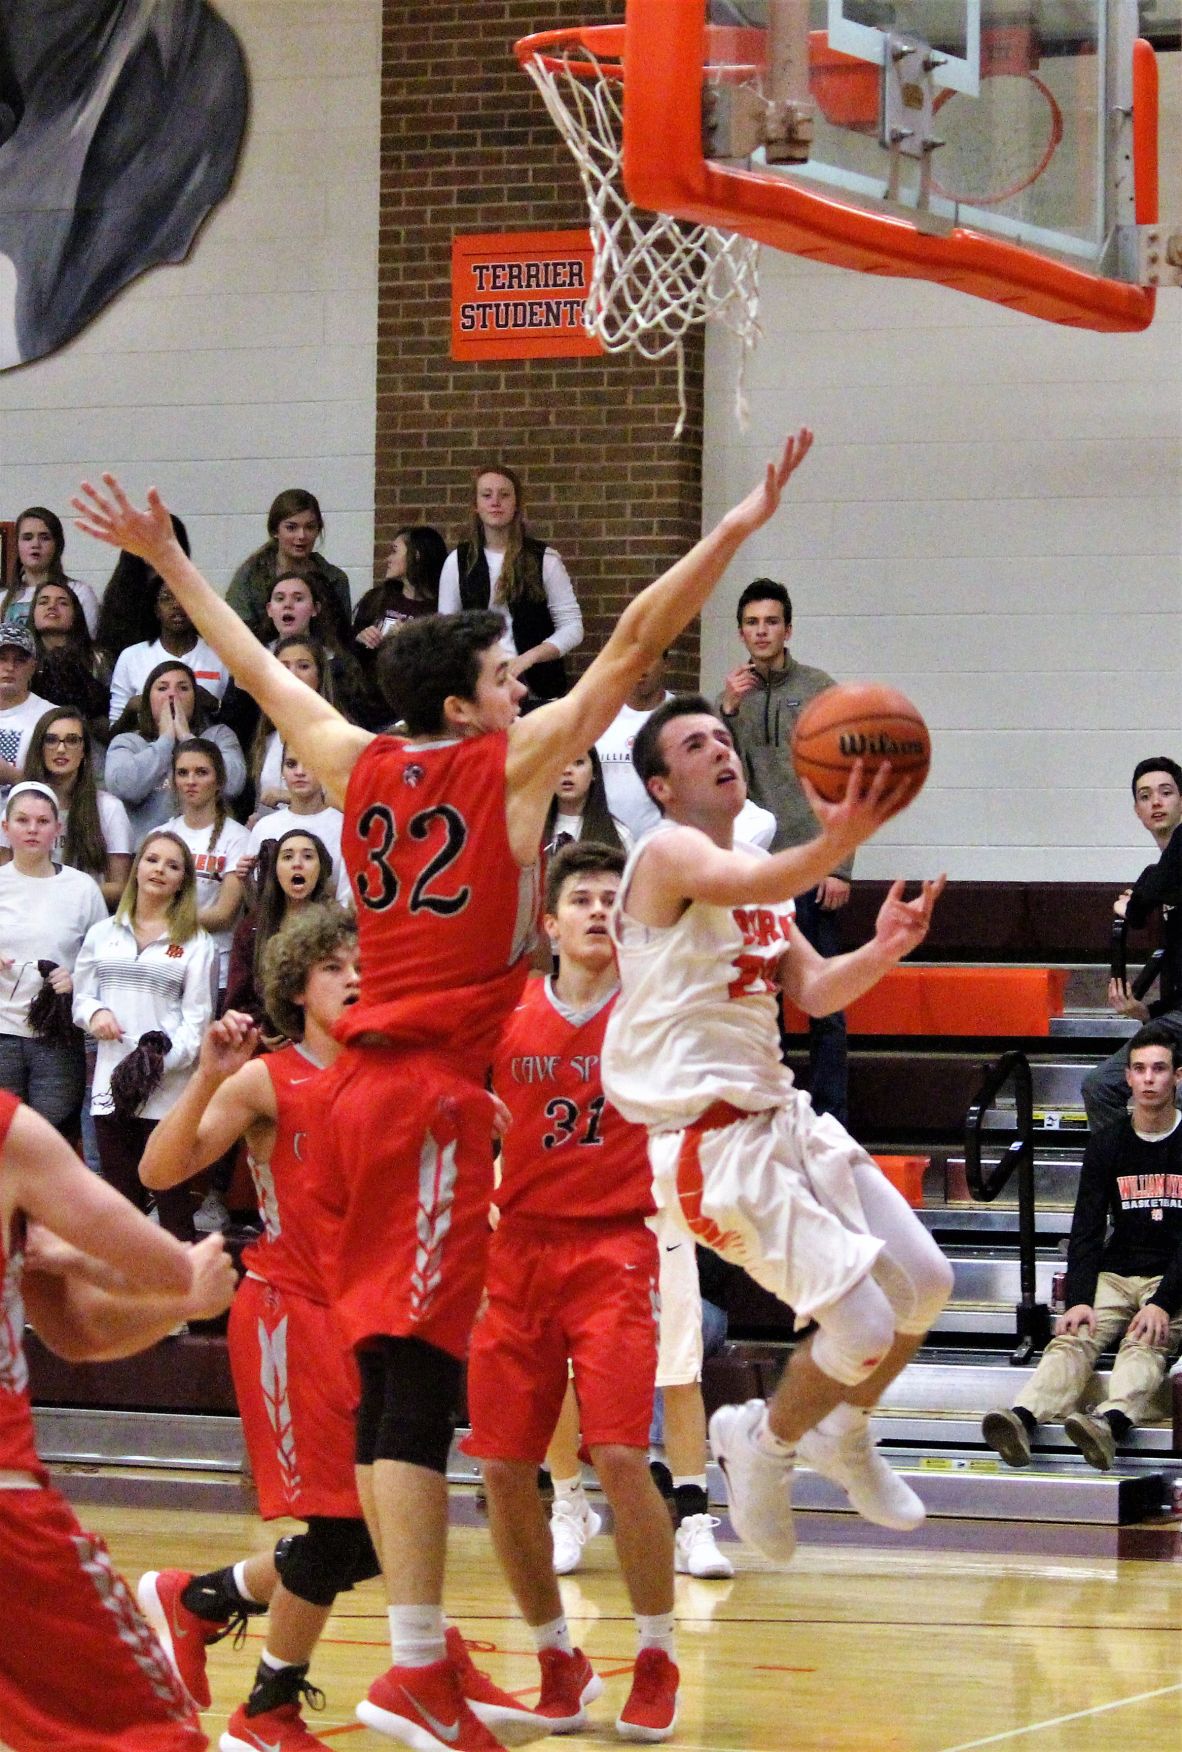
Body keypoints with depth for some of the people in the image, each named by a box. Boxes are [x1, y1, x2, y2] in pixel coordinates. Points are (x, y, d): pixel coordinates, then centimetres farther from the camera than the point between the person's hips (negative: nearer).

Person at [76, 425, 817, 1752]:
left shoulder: (359, 769, 13)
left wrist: (166, 558, 37)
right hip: (436, 1092, -7)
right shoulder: (510, 763, -2)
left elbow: (252, 661, 25)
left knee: (378, 1371, 13)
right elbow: (633, 643, -6)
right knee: (415, 1374, -13)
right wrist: (737, 529, -4)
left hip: (359, 1084, 7)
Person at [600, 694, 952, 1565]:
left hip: (782, 1117, 9)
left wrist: (881, 951, -7)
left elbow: (814, 990, 14)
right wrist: (837, 842, -56)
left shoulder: (759, 865, 16)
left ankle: (845, 1436, 35)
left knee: (924, 1283, 13)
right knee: (863, 1329, -13)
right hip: (714, 1140, -9)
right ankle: (765, 1443, 14)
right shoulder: (669, 853, -13)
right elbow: (746, 886, -35)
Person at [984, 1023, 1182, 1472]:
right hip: (1117, 1274, 3)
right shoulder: (1106, 1144, 9)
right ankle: (1023, 1419, -50)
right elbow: (1087, 1229, 3)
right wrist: (1078, 1300, -14)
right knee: (1074, 1339, -24)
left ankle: (1109, 1423, -61)